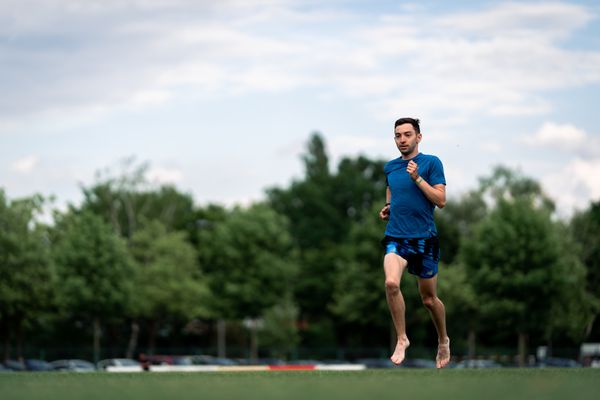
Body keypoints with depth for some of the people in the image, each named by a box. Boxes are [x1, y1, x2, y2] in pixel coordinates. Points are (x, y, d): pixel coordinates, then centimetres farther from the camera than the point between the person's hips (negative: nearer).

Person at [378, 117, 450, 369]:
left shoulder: (431, 163, -3)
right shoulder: (390, 167, 10)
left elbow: (441, 200, -10)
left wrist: (417, 178, -17)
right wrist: (387, 207, 12)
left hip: (424, 238, -2)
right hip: (396, 237, 2)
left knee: (429, 298, 8)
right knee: (391, 283, -25)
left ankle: (443, 340, 34)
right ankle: (401, 339, -11)